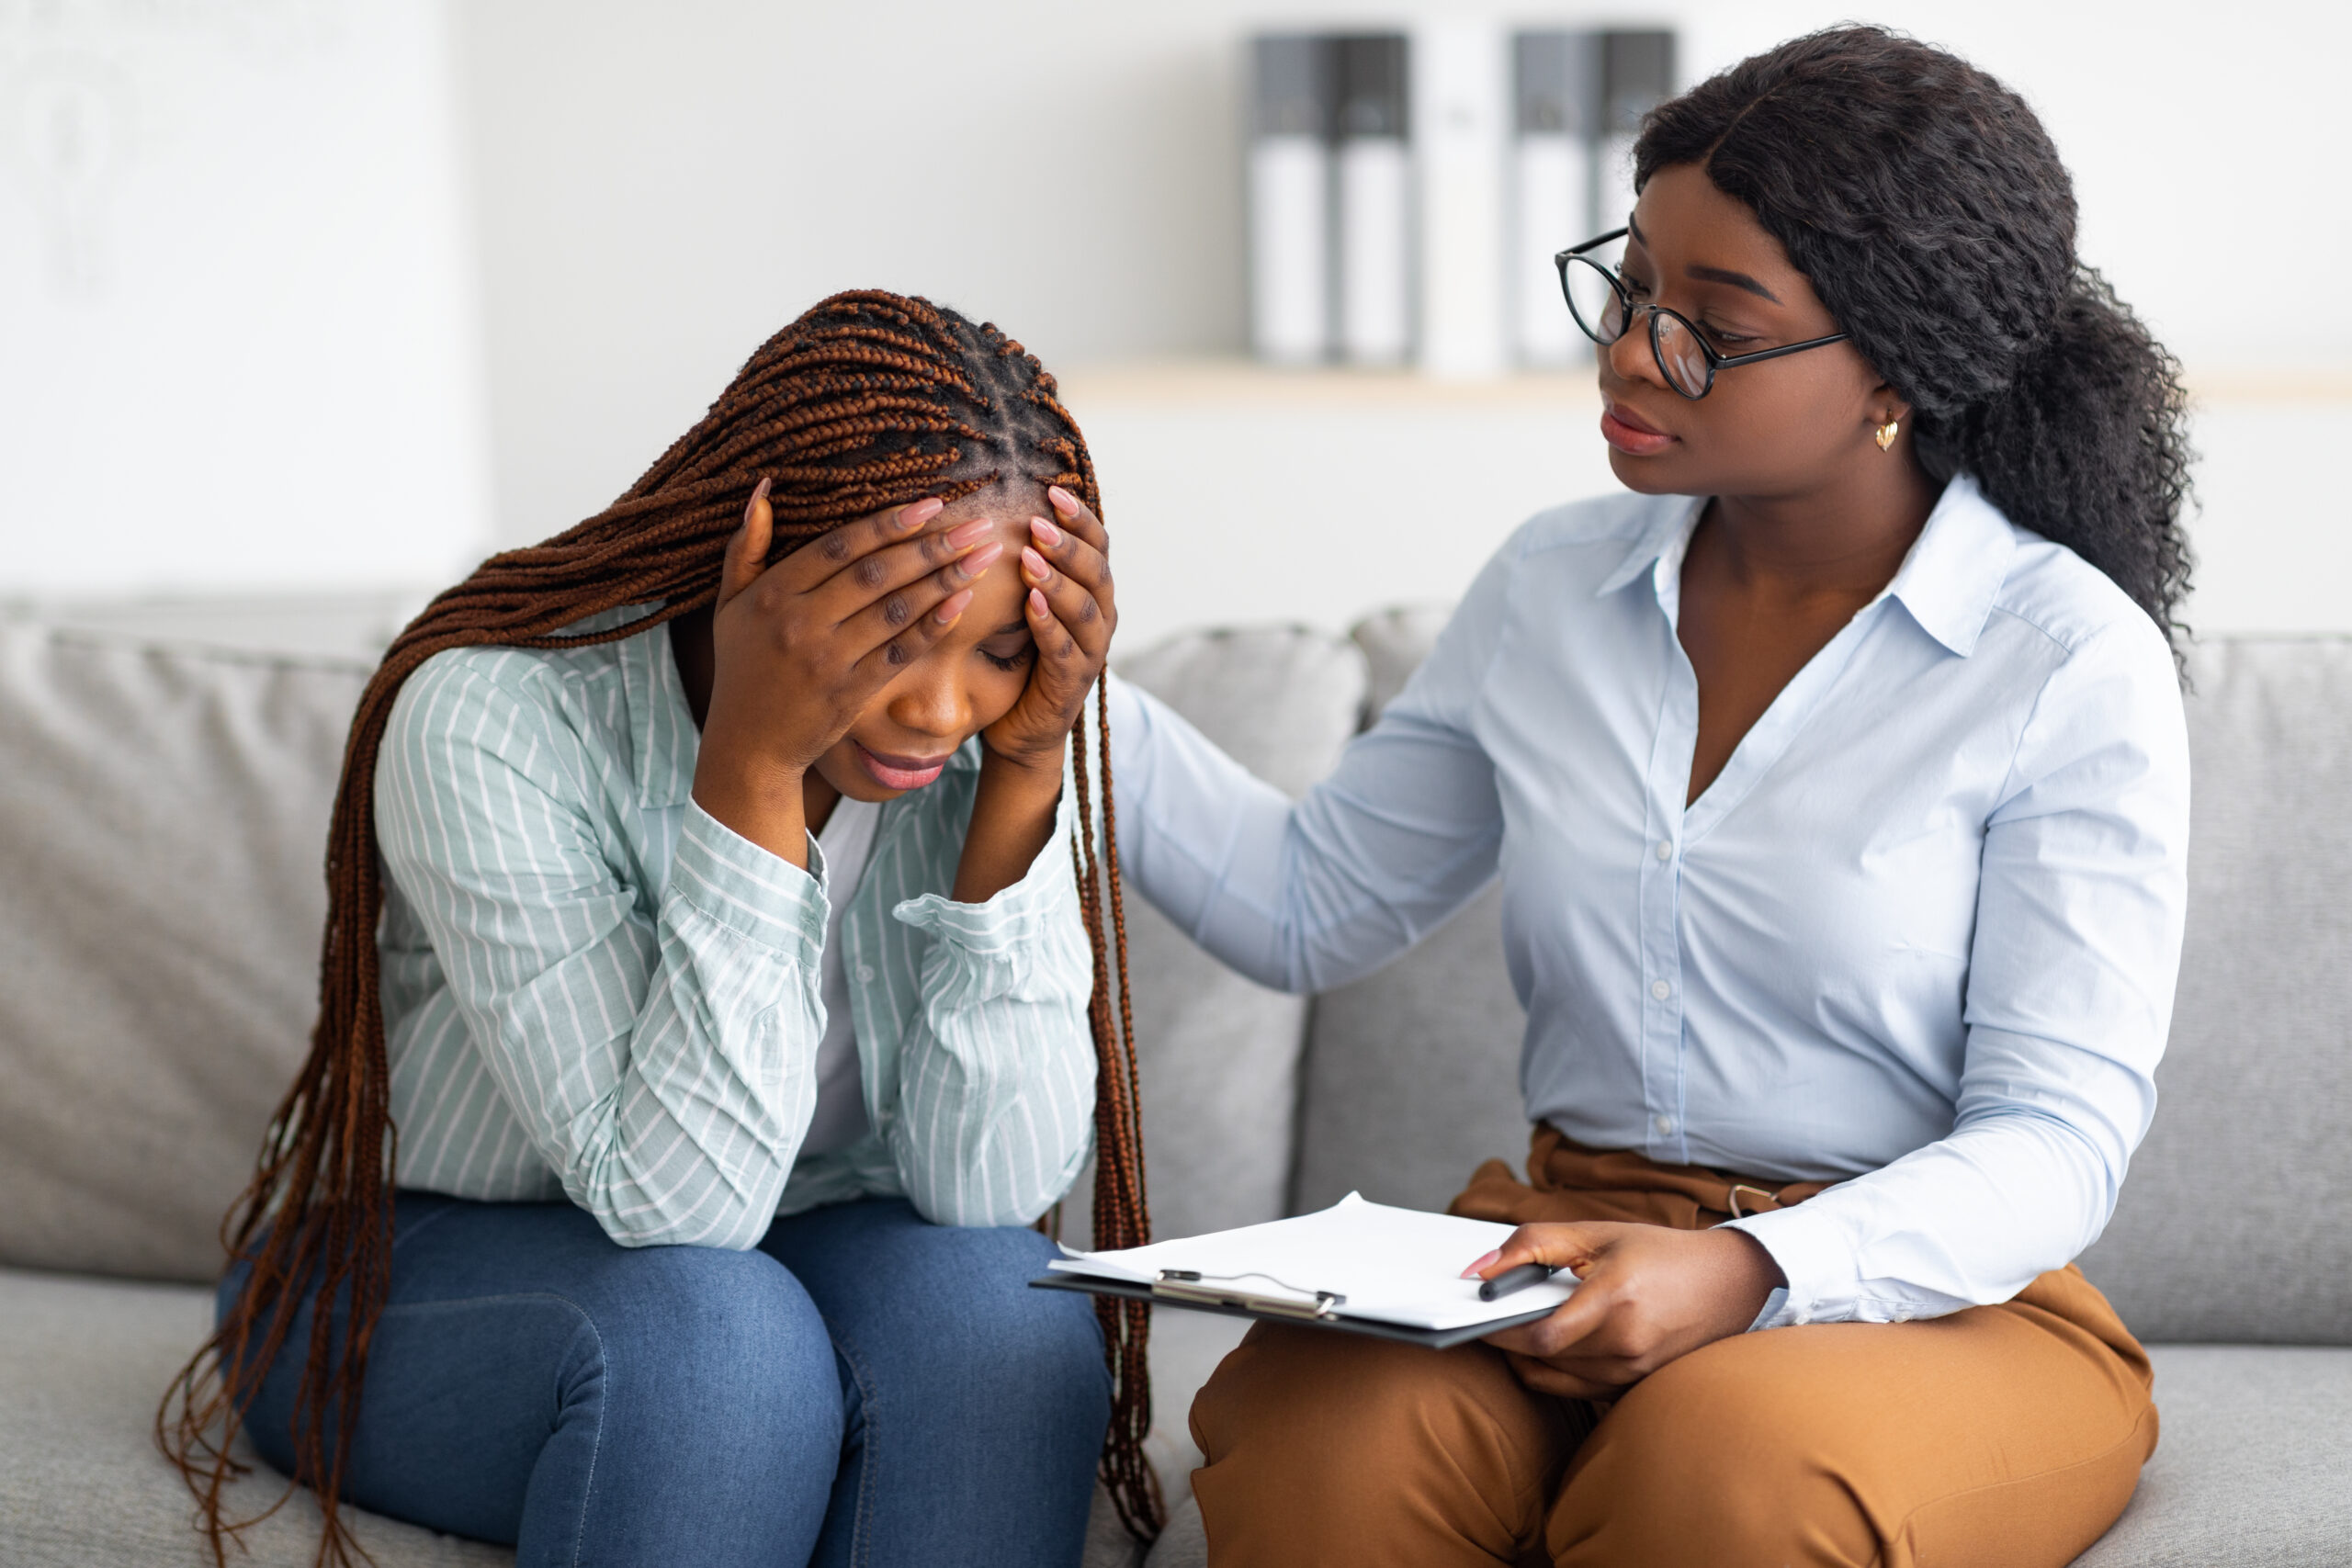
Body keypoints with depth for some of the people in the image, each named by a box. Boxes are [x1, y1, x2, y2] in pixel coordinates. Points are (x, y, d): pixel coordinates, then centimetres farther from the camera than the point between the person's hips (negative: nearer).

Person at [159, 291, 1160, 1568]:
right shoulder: (493, 720, -25)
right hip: (425, 1264, -3)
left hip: (786, 1254, 4)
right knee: (714, 1333, -34)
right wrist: (753, 762, -38)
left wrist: (1029, 767, -28)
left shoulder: (1000, 724, -13)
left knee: (1001, 1308, -28)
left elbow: (986, 1188, -20)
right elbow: (675, 1198, -30)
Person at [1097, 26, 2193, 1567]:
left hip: (1928, 1298, -3)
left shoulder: (2072, 661, -6)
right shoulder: (1551, 590, 9)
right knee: (1310, 1439, -30)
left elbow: (2055, 1140, -9)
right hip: (1565, 1253, 3)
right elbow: (1309, 903, 16)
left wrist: (1746, 1273, -27)